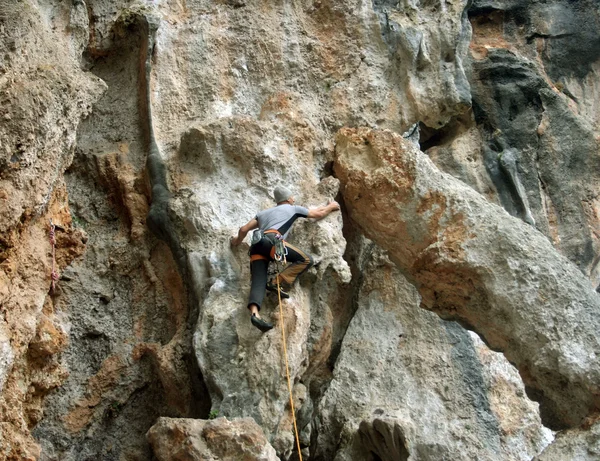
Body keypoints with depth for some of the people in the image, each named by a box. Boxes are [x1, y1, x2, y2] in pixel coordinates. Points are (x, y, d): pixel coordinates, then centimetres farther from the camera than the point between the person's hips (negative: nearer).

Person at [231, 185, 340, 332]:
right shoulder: (293, 208, 25)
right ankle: (276, 282, -14)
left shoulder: (263, 213, 36)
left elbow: (244, 229, 30)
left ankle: (254, 313, -36)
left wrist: (237, 241, 51)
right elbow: (319, 214, 35)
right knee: (306, 260, -1)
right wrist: (331, 206, 55)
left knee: (258, 282, -10)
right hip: (271, 240, -6)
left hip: (256, 247, 6)